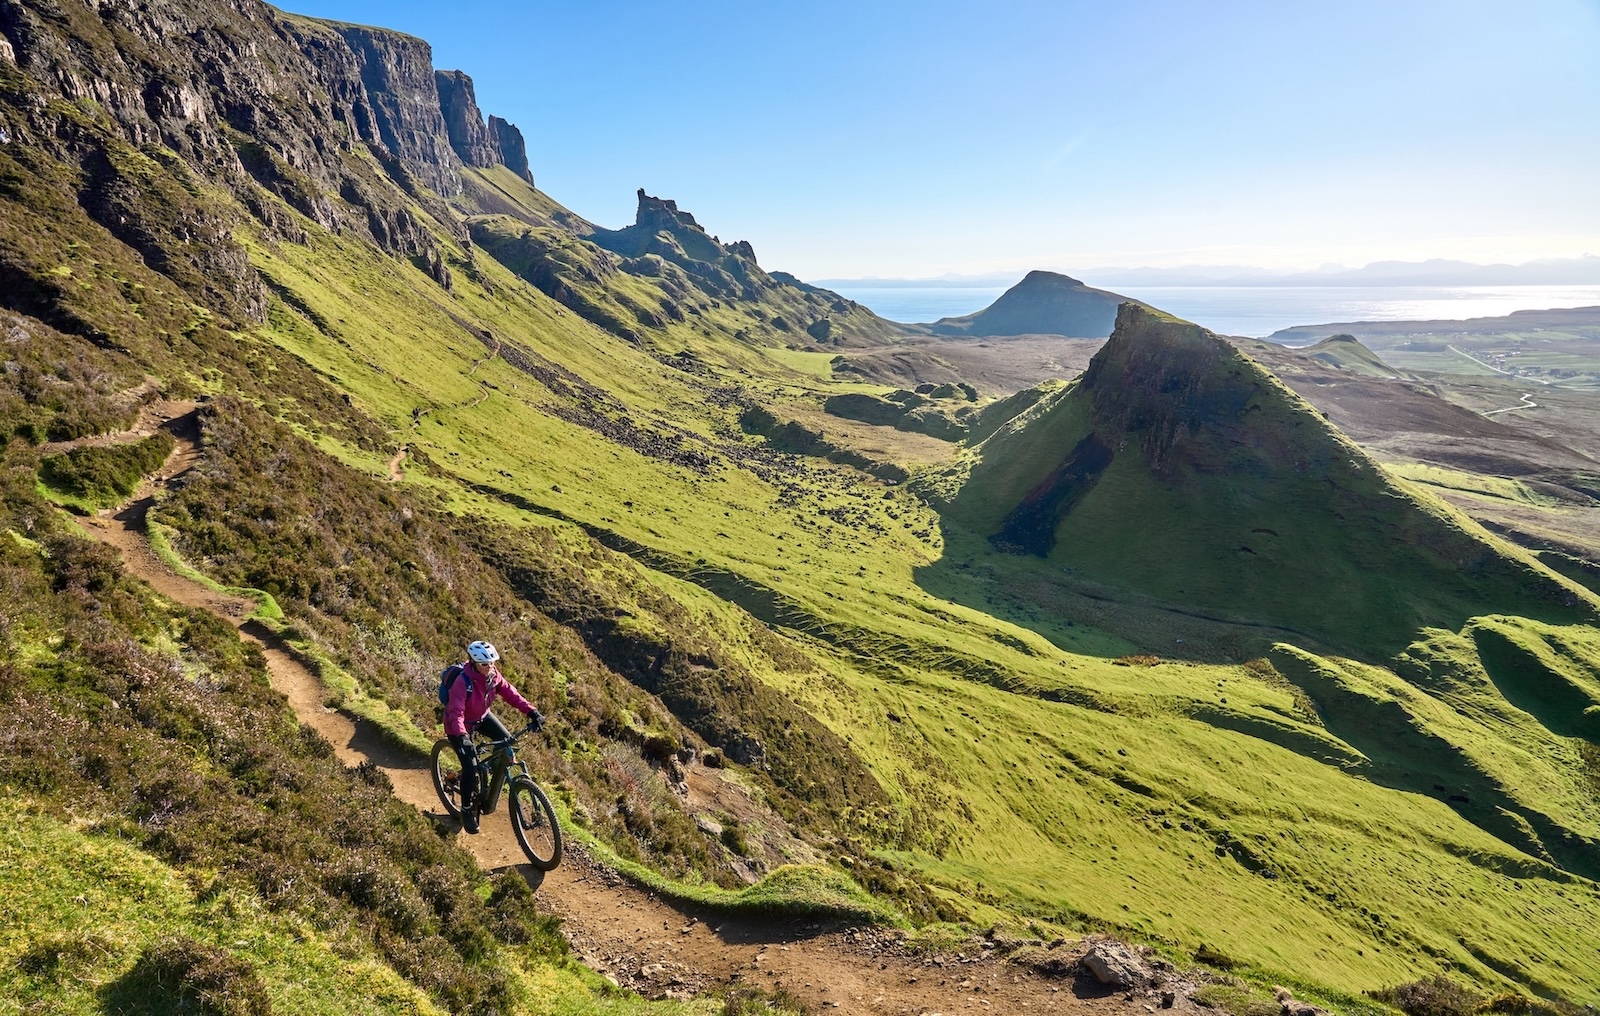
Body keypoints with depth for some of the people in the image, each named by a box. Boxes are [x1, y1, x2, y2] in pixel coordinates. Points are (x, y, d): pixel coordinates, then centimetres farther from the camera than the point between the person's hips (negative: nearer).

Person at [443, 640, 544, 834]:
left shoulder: (493, 675, -17)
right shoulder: (463, 682, -35)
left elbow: (510, 693, -17)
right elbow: (456, 713, -42)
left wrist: (532, 712, -27)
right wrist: (462, 736, -57)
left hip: (482, 716, 6)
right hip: (460, 724, -6)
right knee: (471, 766, -15)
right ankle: (468, 811, 5)